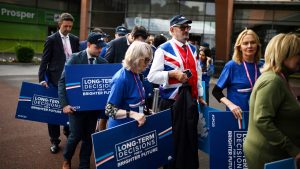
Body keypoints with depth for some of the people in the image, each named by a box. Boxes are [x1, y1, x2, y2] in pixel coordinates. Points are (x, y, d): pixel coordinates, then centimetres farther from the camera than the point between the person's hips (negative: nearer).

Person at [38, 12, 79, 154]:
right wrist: (42, 79, -15)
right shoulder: (51, 39, -4)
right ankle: (54, 140, 13)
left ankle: (68, 130, 35)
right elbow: (44, 61, -6)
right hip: (56, 80, -3)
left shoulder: (75, 39, 7)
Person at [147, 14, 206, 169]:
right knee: (172, 143, 2)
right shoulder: (163, 49, -9)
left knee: (191, 141, 14)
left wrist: (200, 95, 18)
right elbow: (152, 76, -14)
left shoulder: (192, 49, 13)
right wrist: (173, 73, -22)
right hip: (171, 103, -6)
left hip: (191, 102, 6)